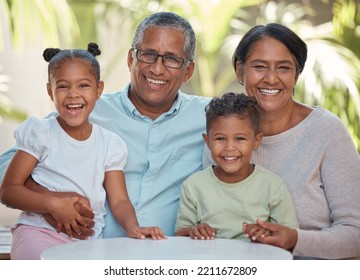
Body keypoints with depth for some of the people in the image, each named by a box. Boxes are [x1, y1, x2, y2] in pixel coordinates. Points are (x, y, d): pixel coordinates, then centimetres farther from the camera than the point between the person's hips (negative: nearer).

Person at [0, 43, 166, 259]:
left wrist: (132, 227, -16)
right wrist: (53, 204, -17)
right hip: (39, 232, -4)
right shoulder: (40, 133, 1)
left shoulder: (110, 144, 10)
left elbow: (119, 200, 6)